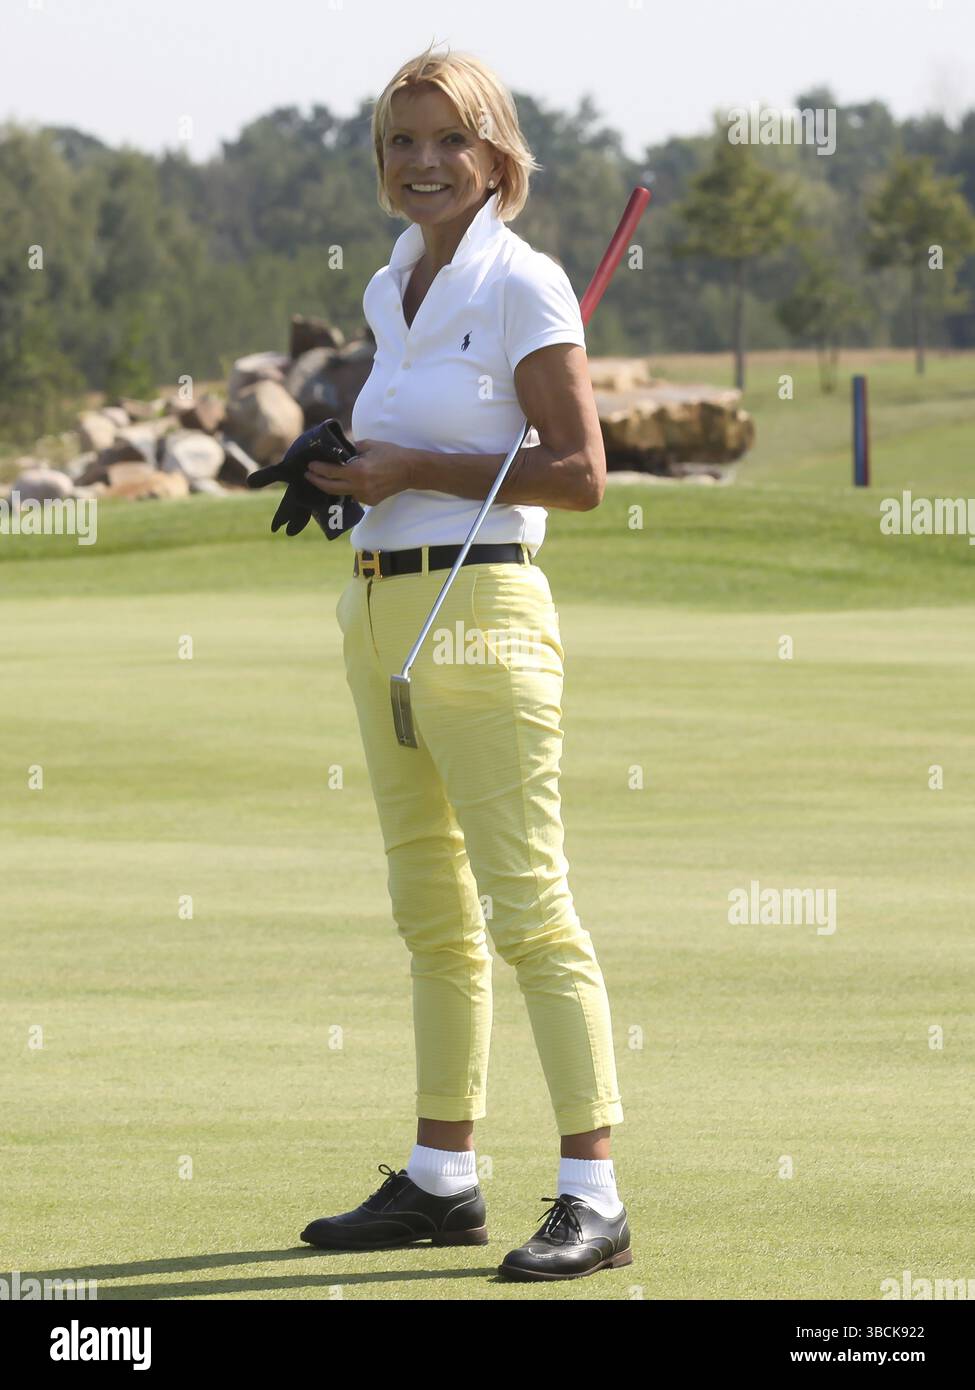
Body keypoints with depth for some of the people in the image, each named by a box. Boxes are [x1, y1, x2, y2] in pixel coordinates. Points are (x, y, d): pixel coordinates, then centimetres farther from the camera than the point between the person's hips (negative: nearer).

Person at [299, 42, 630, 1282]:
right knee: (432, 913, 13)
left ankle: (592, 1196, -11)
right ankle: (441, 1178, 20)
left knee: (527, 904, -11)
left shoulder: (523, 284, -9)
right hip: (379, 608, 9)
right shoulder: (390, 293, 14)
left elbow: (579, 473, -14)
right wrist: (349, 472, 6)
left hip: (478, 608, -9)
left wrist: (416, 470, -14)